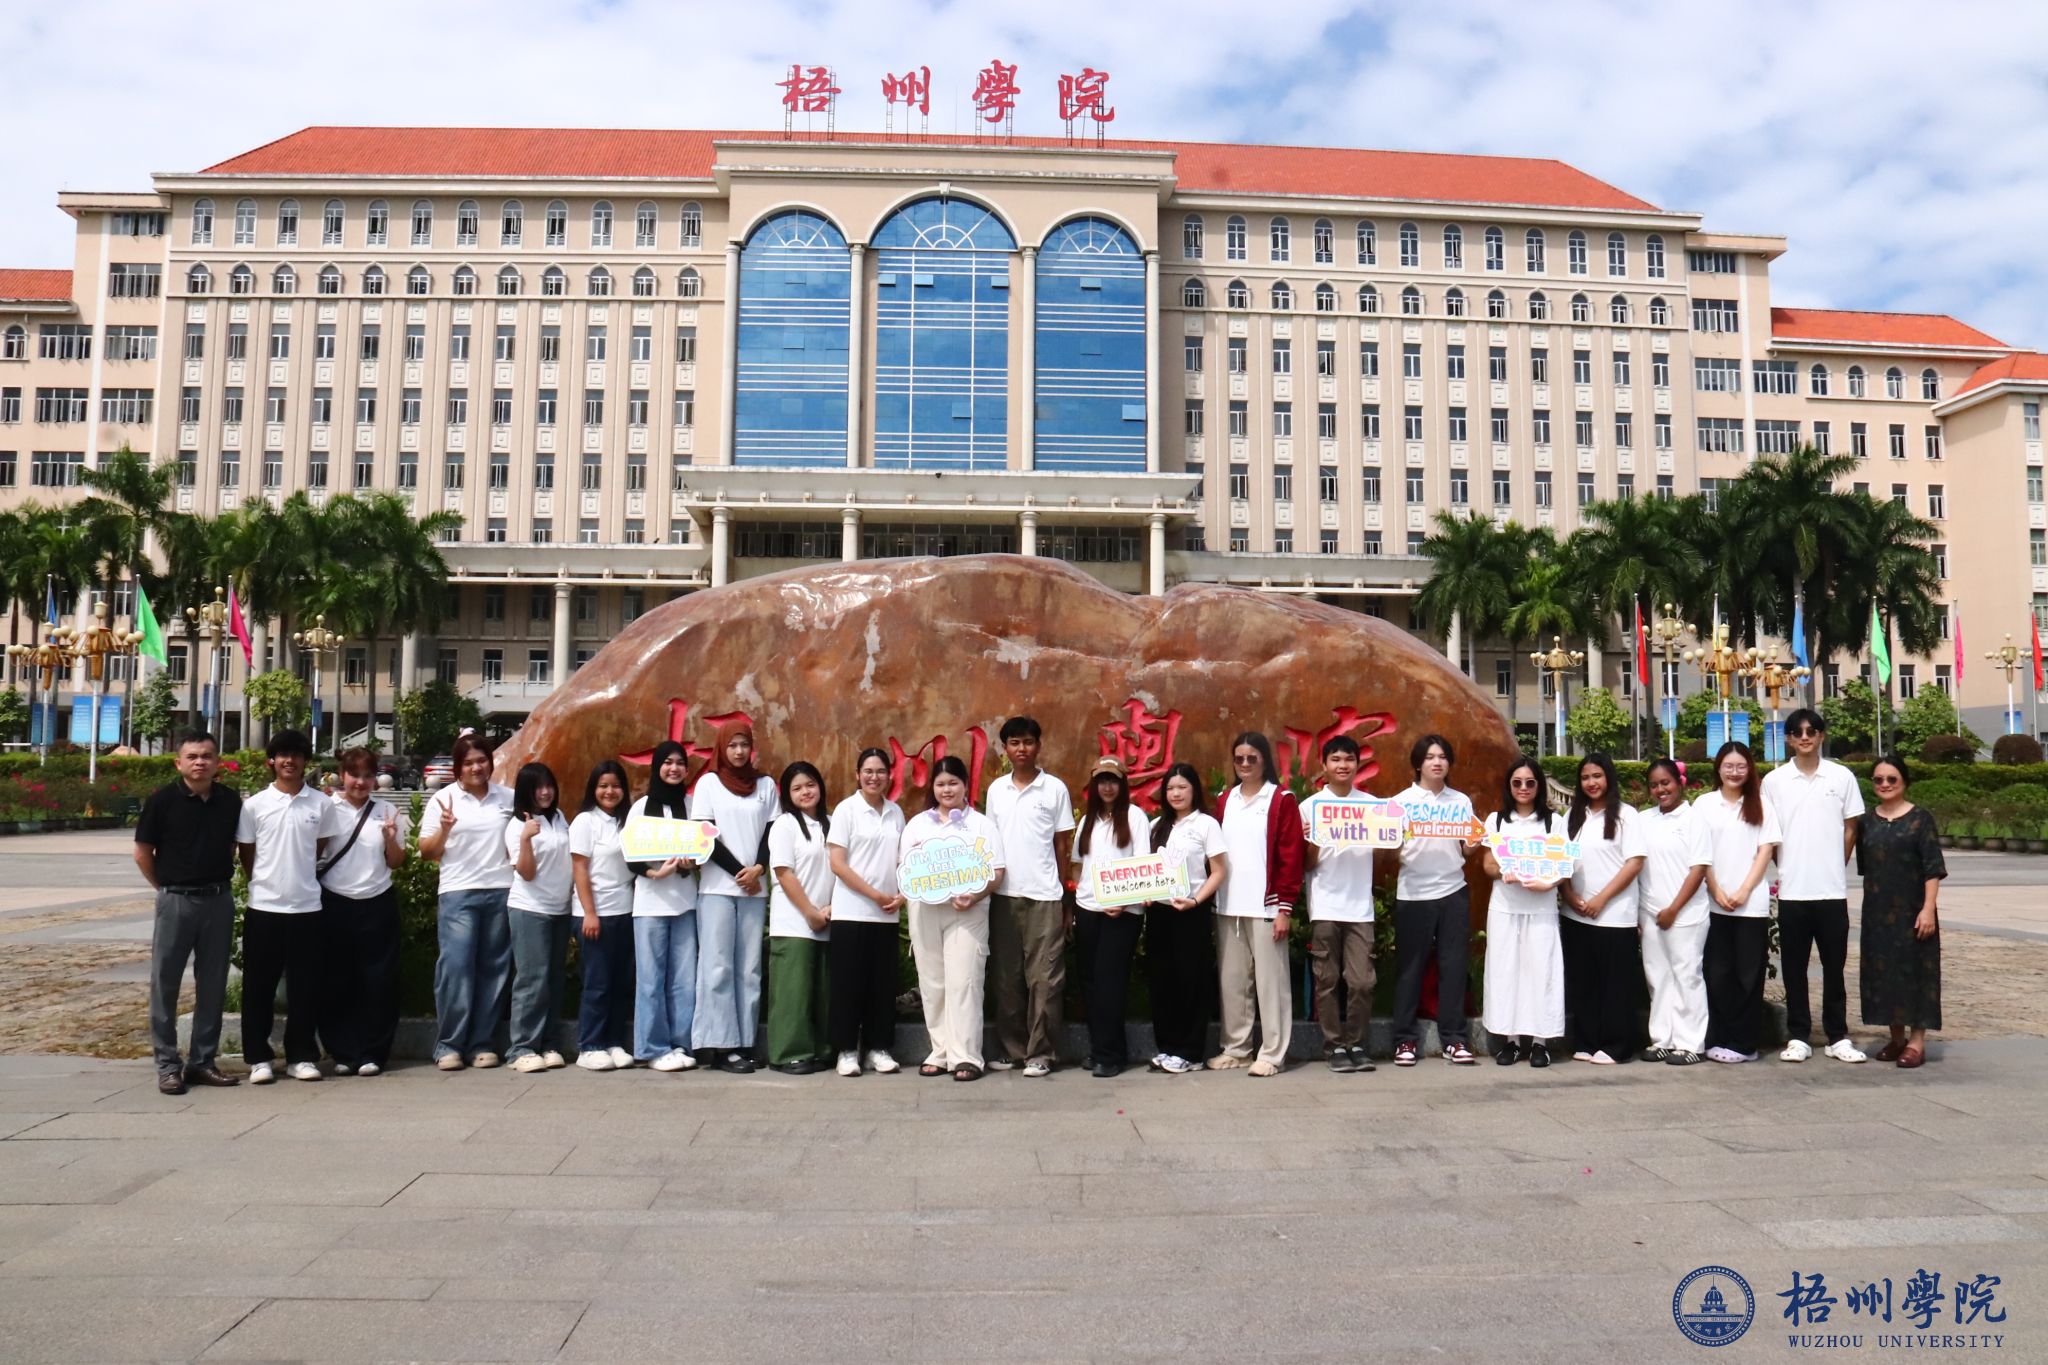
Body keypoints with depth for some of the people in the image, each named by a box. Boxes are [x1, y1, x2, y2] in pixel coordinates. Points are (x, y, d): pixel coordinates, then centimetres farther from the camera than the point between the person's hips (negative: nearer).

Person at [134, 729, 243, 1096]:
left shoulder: (231, 800, 2)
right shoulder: (162, 800, -7)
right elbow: (143, 853, 0)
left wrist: (220, 882, 9)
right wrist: (167, 888, 3)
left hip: (219, 900, 3)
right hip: (176, 901, -3)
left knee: (212, 984, 8)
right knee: (165, 982, 2)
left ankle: (203, 1061, 18)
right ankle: (167, 1064, 11)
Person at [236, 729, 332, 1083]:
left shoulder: (320, 804, 2)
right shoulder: (254, 805, 0)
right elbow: (246, 856, 8)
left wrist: (297, 881, 10)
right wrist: (266, 884, 8)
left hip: (307, 907, 1)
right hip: (264, 907, 0)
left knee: (305, 987, 5)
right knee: (259, 987, 5)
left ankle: (301, 1056, 15)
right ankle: (259, 1058, 15)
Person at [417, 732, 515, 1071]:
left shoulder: (508, 797, 8)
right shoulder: (443, 799, 4)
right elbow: (426, 852, 4)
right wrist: (444, 830, -13)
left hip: (502, 893, 2)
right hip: (458, 894, -2)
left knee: (494, 969, 4)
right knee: (455, 967, -10)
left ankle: (481, 1043, 13)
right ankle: (448, 1045, 0)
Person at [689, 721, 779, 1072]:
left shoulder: (765, 784, 11)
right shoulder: (708, 783, 5)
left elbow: (773, 833, 7)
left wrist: (758, 869, -10)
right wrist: (739, 872, -8)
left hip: (755, 889, 2)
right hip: (717, 887, -2)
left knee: (749, 968, 1)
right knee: (718, 966, -6)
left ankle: (744, 1043, 4)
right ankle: (721, 1044, -4)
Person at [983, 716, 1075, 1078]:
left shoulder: (1055, 788, 0)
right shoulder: (996, 789, 9)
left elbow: (1063, 846, 3)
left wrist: (1066, 899, 1)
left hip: (1044, 896, -3)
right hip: (1004, 895, 3)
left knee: (1043, 978, -1)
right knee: (1006, 978, 7)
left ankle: (1041, 1052, 6)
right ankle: (1010, 1049, 16)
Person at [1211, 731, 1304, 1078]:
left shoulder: (1282, 800, -2)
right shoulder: (1224, 801, 12)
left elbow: (1291, 855, -5)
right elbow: (1216, 852, 14)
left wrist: (1286, 907, -10)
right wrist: (1211, 896, 7)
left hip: (1265, 905, -5)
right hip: (1228, 905, 5)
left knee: (1269, 981, 0)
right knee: (1231, 980, 9)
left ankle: (1272, 1054, 7)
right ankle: (1235, 1048, 19)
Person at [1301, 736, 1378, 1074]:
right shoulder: (1311, 805, 1)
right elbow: (1307, 864, 1)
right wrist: (1312, 841, -19)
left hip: (1359, 906, 1)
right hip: (1325, 906, -1)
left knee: (1362, 981, -1)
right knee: (1327, 981, 3)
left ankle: (1355, 1043, 14)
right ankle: (1334, 1045, 13)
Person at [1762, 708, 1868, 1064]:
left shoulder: (1842, 777, 2)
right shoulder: (1774, 780, 2)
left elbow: (1850, 830, 8)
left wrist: (1835, 870, 6)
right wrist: (1784, 870, 2)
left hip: (1832, 889, 0)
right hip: (1791, 890, 0)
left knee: (1834, 966, 7)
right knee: (1794, 967, 5)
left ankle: (1838, 1037, 16)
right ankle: (1797, 1037, 12)